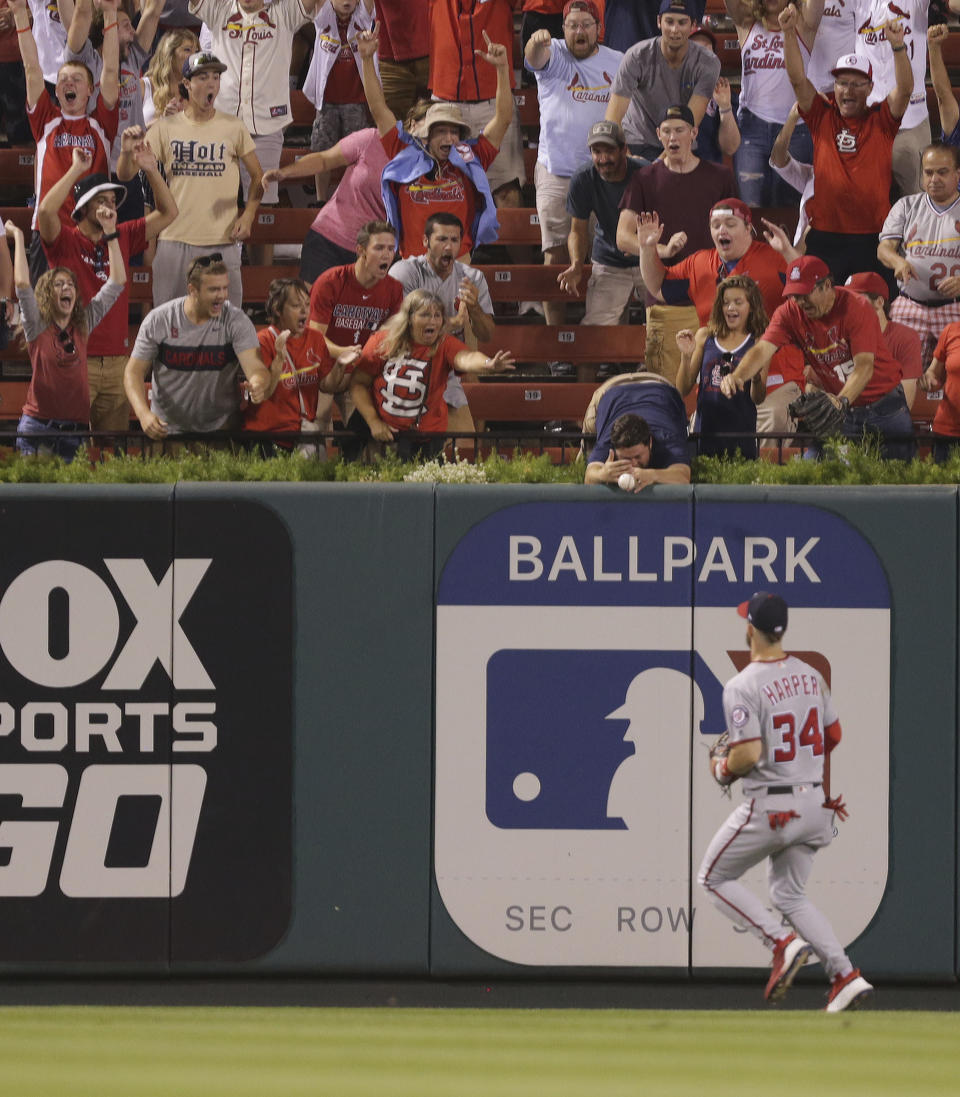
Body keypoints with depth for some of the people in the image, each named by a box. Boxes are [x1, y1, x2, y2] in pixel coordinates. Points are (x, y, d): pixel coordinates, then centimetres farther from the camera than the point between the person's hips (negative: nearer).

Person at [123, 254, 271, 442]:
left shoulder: (236, 321, -6)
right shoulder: (157, 320, -5)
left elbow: (255, 368, -16)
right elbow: (134, 372, -1)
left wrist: (258, 385, -42)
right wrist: (143, 413, -19)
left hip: (221, 428, 0)